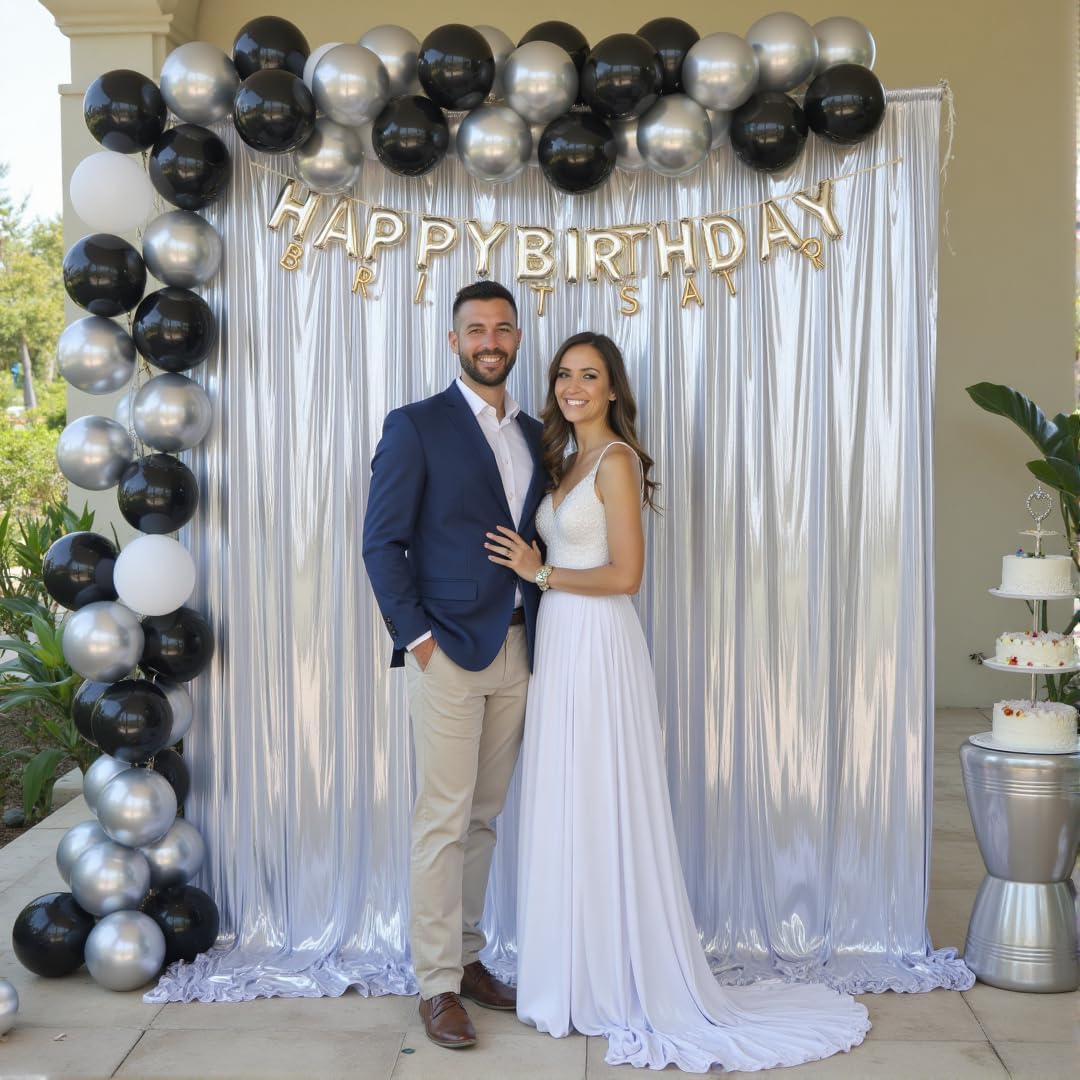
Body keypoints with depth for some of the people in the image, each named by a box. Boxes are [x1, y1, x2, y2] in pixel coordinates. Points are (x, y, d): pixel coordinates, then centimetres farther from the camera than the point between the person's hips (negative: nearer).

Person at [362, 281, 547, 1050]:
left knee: (484, 816, 14)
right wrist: (415, 634, -12)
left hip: (517, 653, 6)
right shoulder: (417, 427, -4)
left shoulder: (535, 435, 13)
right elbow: (382, 542, -7)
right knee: (443, 820, -1)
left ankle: (466, 956, 27)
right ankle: (438, 986, 9)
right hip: (449, 649, -6)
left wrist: (543, 630, 6)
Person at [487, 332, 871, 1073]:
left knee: (604, 810, -1)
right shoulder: (567, 458, 15)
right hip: (560, 643, 9)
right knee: (566, 811, 12)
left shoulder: (615, 459, -11)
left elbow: (625, 574, -16)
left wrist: (539, 572, -10)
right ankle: (582, 980, 23)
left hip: (597, 647, -9)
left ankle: (629, 988, 12)